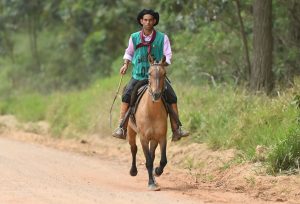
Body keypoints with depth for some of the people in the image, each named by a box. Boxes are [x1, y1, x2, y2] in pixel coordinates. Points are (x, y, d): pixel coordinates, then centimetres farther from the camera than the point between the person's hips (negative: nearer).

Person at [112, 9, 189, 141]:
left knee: (172, 97, -12)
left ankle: (176, 130, -8)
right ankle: (121, 128, -13)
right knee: (126, 96, -18)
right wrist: (126, 64, 5)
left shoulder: (162, 38, -1)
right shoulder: (134, 37, 4)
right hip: (138, 76, 0)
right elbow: (129, 52, 20)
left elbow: (167, 56, 0)